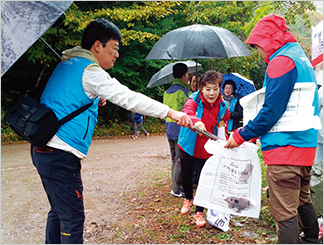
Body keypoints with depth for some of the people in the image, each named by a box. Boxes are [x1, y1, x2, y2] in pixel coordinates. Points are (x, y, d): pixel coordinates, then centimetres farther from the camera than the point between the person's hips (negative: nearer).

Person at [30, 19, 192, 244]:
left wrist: (94, 99, 14)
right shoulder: (89, 70, -12)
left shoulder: (67, 64, 17)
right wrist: (171, 113, -19)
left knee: (59, 212, 20)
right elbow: (127, 97, -19)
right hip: (60, 155, -10)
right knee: (72, 217, -3)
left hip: (43, 149, 10)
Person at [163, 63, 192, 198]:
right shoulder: (184, 91, -12)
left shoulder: (167, 92, 13)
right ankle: (176, 190, 3)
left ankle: (176, 186, 23)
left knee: (174, 160, 15)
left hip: (170, 131, 8)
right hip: (181, 130, -8)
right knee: (180, 161, -2)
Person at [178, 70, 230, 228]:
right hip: (188, 146, -1)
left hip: (206, 149, 1)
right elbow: (187, 113, -40)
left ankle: (199, 212, 20)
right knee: (186, 176, 15)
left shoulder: (222, 107, -7)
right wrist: (196, 121, -62)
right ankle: (188, 199, 47)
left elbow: (224, 124, 8)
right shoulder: (193, 101, -18)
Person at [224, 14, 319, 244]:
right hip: (306, 146, 10)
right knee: (302, 201, 25)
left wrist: (241, 136, -9)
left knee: (284, 214, -3)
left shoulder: (281, 62, -14)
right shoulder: (302, 59, 17)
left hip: (284, 149, -10)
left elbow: (272, 111, -20)